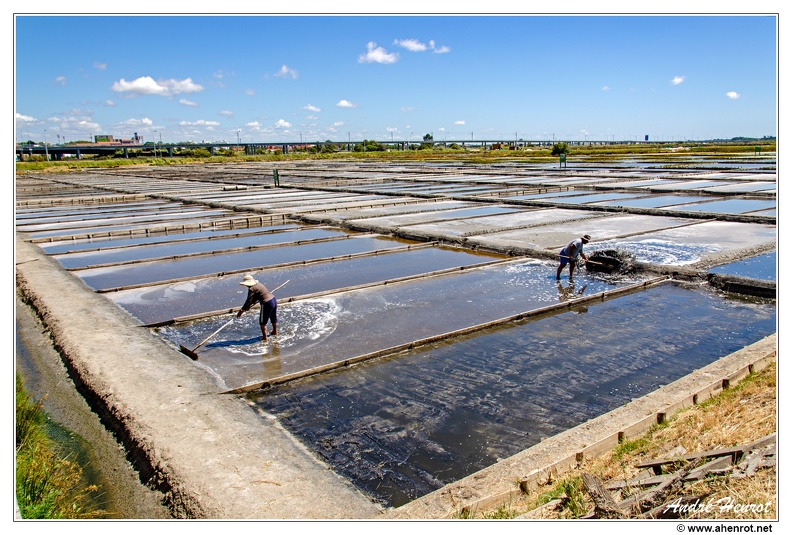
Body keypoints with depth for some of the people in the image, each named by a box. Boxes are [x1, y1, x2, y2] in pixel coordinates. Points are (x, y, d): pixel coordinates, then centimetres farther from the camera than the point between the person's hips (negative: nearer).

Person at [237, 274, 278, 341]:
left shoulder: (251, 289, -14)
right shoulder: (258, 284, 13)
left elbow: (248, 300, -15)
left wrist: (242, 310, -8)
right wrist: (250, 305, 25)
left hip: (267, 303, -9)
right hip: (274, 299, 9)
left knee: (262, 321, 9)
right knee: (273, 318, 29)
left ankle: (264, 337, 15)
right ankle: (275, 331, 49)